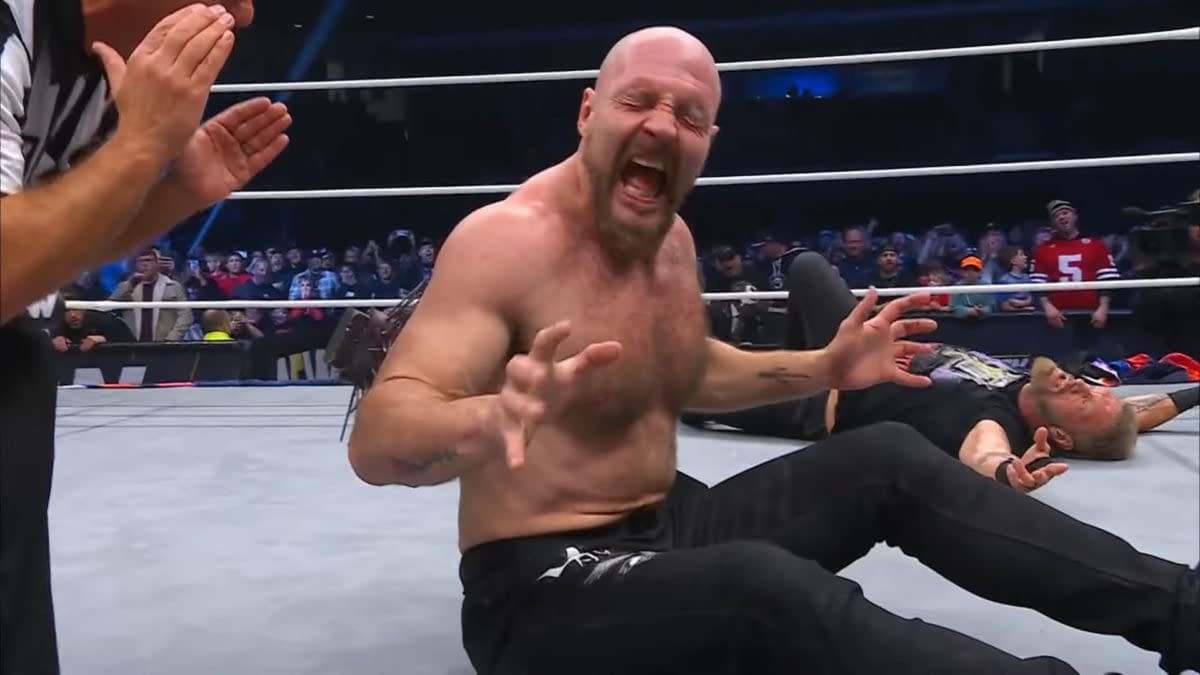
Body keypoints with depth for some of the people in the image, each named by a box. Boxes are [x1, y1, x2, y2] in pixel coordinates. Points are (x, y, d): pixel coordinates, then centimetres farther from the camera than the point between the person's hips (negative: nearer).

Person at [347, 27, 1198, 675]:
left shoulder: (671, 237, 5)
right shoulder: (508, 240, -20)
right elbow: (375, 438, -27)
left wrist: (823, 368, 15)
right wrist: (485, 424, -49)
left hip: (666, 527, 8)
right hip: (546, 587, -7)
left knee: (891, 461, 0)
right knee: (766, 589, -36)